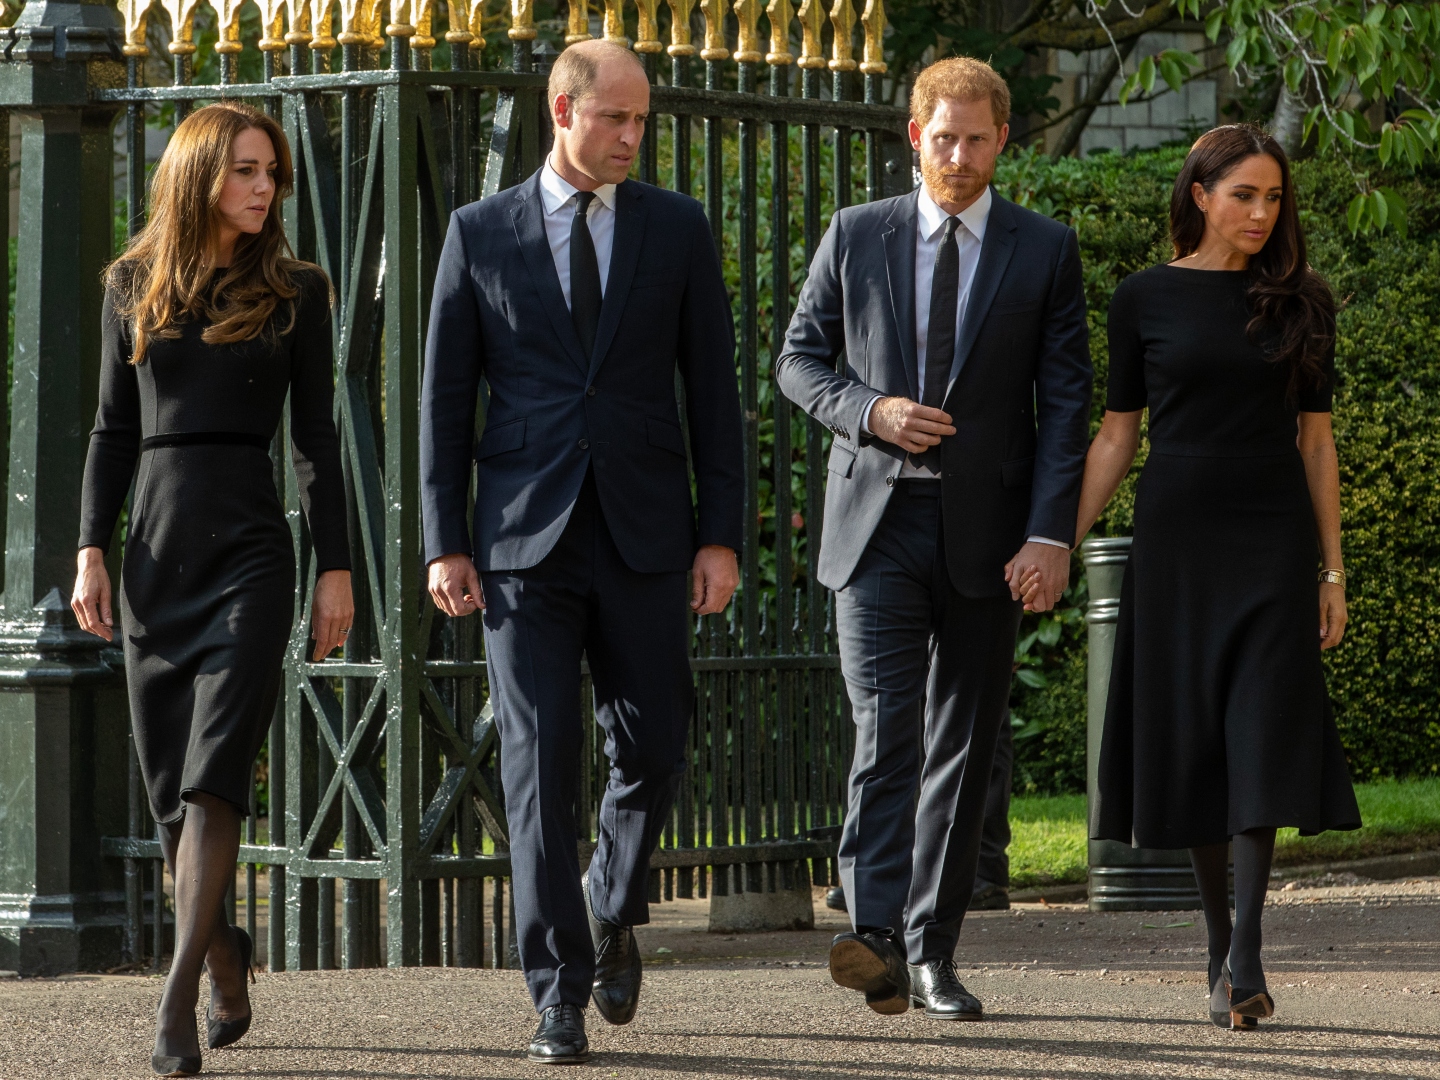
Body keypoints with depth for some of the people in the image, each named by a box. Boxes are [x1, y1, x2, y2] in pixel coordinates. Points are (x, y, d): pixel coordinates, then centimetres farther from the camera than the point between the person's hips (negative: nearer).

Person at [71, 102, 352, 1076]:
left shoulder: (293, 292, 4)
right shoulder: (134, 289, 10)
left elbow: (316, 437, 4)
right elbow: (114, 430, 11)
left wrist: (338, 568, 0)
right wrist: (91, 550, 2)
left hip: (250, 550, -3)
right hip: (156, 554, 3)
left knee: (212, 775, -14)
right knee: (170, 786, 7)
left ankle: (179, 998, -20)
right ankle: (226, 955, 29)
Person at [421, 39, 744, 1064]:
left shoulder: (678, 229, 6)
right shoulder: (481, 232, 4)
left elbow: (713, 389, 6)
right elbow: (444, 394, 5)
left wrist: (721, 536, 0)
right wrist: (445, 543, -1)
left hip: (645, 536, 1)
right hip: (526, 536, -1)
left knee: (653, 748, 3)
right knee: (540, 762, -4)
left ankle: (612, 911, 33)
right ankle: (560, 994, 0)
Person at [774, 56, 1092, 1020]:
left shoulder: (1045, 252, 4)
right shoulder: (856, 237, 7)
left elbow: (1066, 400, 1)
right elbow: (800, 361, 11)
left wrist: (1052, 534, -9)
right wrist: (871, 411, -10)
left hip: (986, 533, 1)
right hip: (878, 524, -1)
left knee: (965, 748, 5)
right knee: (887, 729, -14)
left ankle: (932, 952, 13)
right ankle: (877, 937, -23)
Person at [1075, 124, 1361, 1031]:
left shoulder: (1299, 302, 6)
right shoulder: (1146, 299, 3)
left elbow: (1316, 436, 8)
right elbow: (1118, 435, 6)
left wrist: (1333, 569, 5)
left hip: (1272, 536, 0)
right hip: (1176, 536, 0)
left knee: (1264, 734, -12)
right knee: (1190, 740, 1)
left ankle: (1246, 953, -17)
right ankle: (1222, 944, 13)